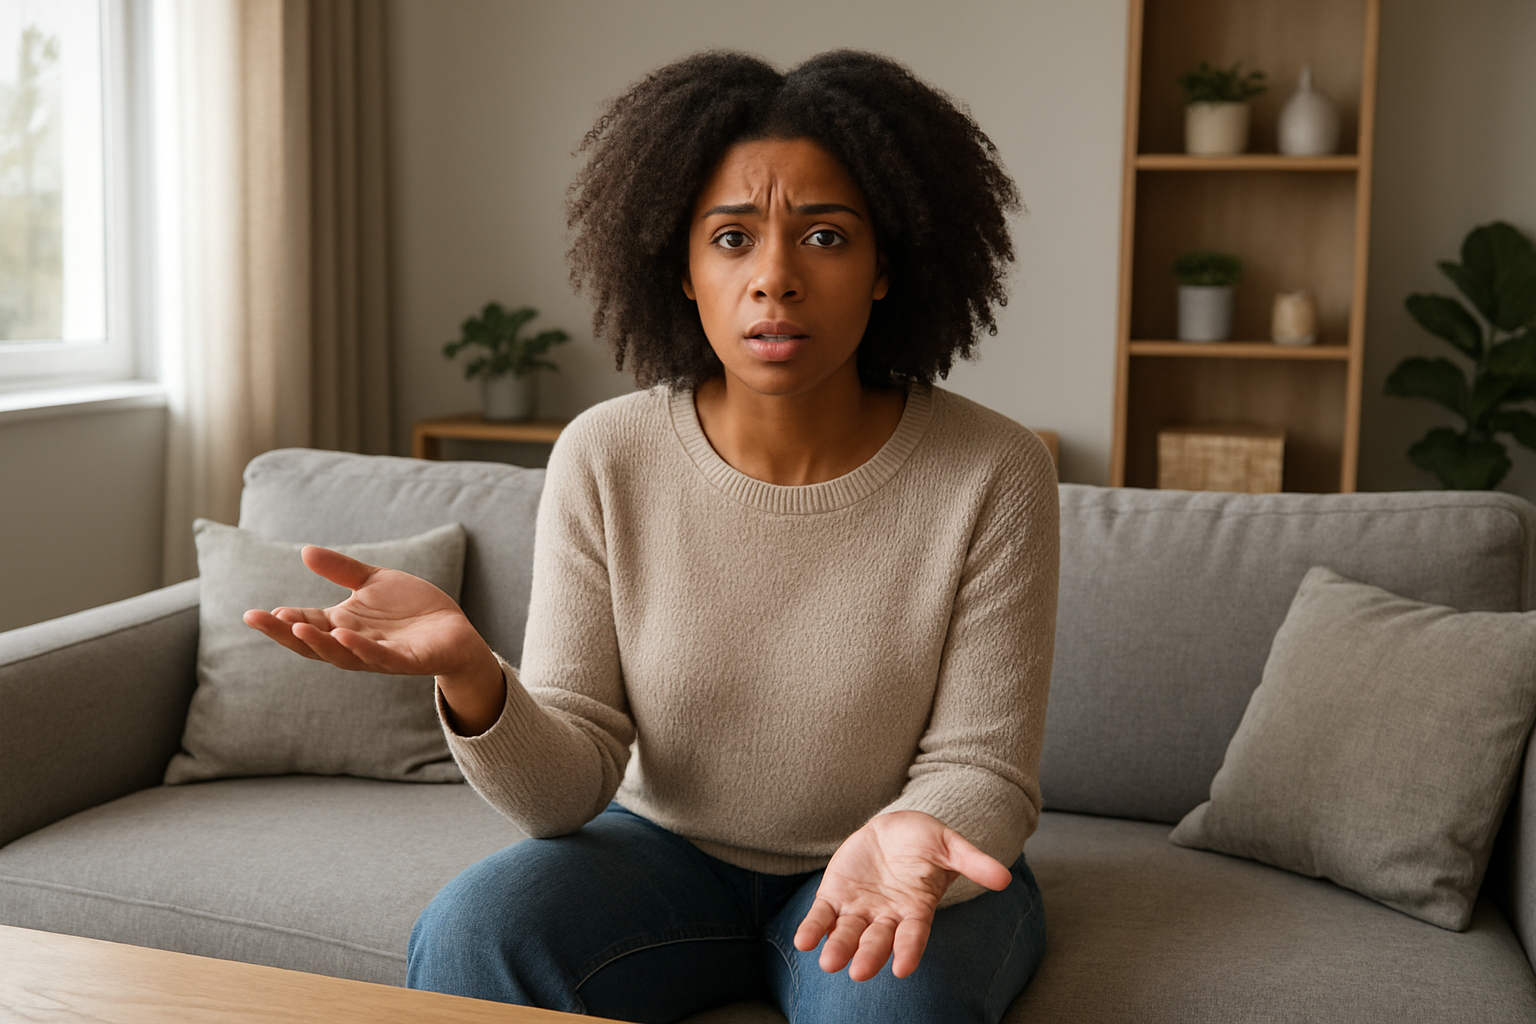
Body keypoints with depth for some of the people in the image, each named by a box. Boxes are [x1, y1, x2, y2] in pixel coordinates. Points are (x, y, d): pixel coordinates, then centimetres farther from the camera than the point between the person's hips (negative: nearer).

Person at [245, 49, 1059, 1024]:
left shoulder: (995, 476, -17)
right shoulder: (604, 459, -12)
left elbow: (981, 772, -12)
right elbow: (570, 789, -13)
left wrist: (912, 835, -36)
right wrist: (472, 675, -34)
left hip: (881, 869, -1)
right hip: (670, 848, 2)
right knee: (469, 931, -25)